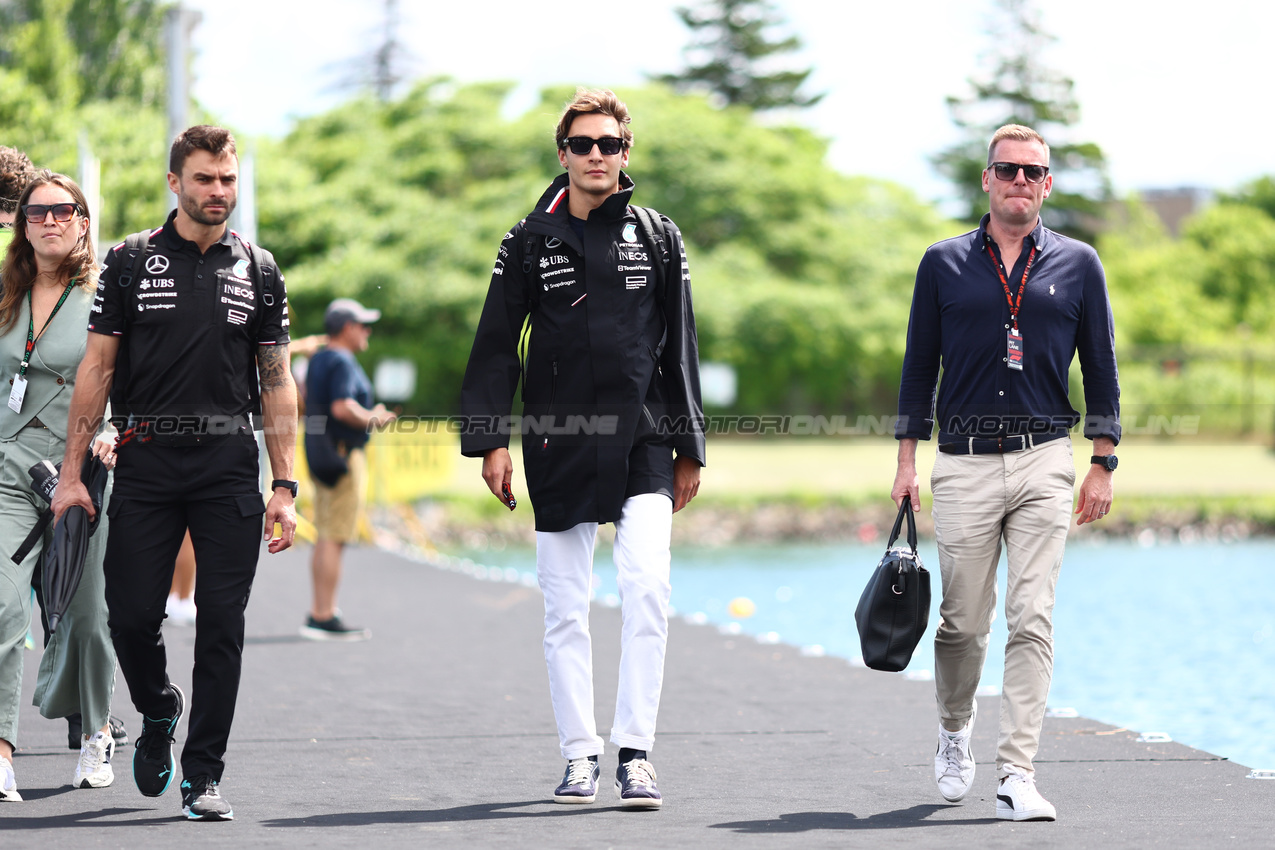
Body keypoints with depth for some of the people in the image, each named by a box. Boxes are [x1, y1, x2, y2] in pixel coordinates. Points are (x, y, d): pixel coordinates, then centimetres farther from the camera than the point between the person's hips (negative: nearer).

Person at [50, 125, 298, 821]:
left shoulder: (258, 272, 8)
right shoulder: (131, 262, 4)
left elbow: (276, 385, 9)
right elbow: (98, 368, 4)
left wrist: (284, 488, 2)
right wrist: (72, 472, -2)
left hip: (230, 469, 1)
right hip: (147, 465, -1)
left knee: (221, 626, -3)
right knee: (131, 615, -3)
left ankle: (203, 776, 6)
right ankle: (159, 711, 28)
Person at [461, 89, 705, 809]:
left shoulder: (658, 238, 8)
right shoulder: (532, 242, 6)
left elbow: (679, 349, 12)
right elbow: (496, 348, 7)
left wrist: (688, 447, 9)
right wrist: (490, 440, -2)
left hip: (642, 445, -1)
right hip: (559, 449, 1)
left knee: (648, 587, -17)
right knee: (566, 609, 4)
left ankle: (636, 753, -12)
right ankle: (580, 756, 13)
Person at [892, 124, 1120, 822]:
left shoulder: (1077, 265, 7)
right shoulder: (944, 264, 8)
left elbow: (1100, 368, 10)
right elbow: (919, 366, 10)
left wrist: (1103, 464, 4)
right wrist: (906, 461, 4)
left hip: (1044, 462, 0)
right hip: (964, 464, 0)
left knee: (1032, 621, -9)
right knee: (963, 624, 5)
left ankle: (1016, 776, -9)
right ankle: (954, 735, 32)